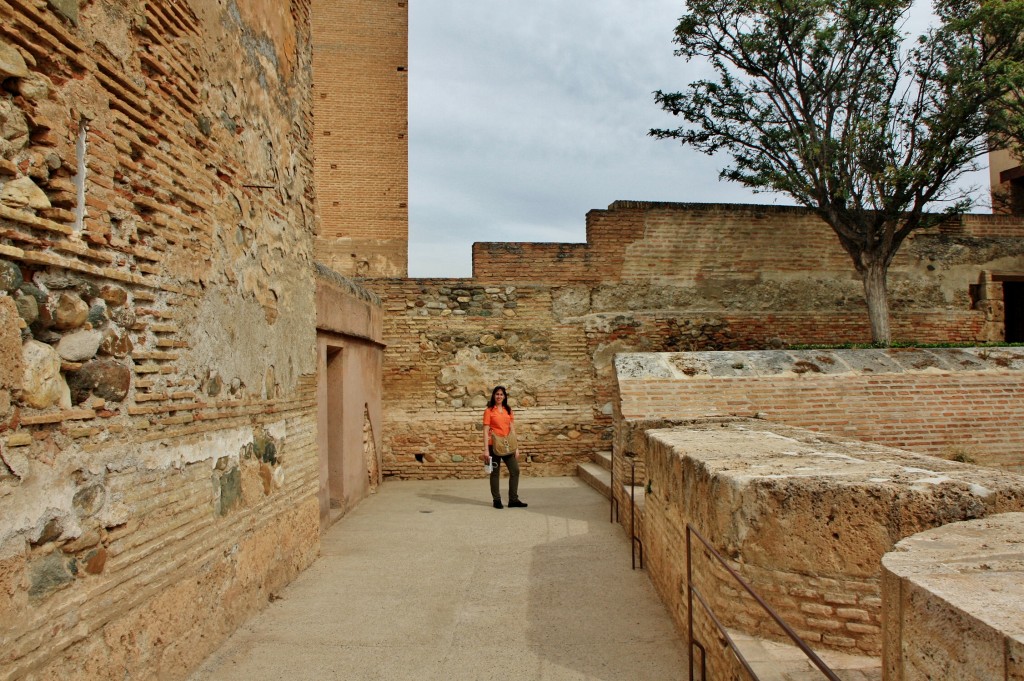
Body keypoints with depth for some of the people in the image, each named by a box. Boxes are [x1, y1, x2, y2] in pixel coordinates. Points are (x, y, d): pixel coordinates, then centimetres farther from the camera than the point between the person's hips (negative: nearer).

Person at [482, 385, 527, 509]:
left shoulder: (508, 410, 11)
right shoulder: (489, 411, -4)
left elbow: (512, 429, 12)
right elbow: (486, 431, -7)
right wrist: (486, 449, -13)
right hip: (494, 445, -5)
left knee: (515, 470, 2)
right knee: (495, 473, 4)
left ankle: (513, 500, 10)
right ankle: (497, 500, 14)